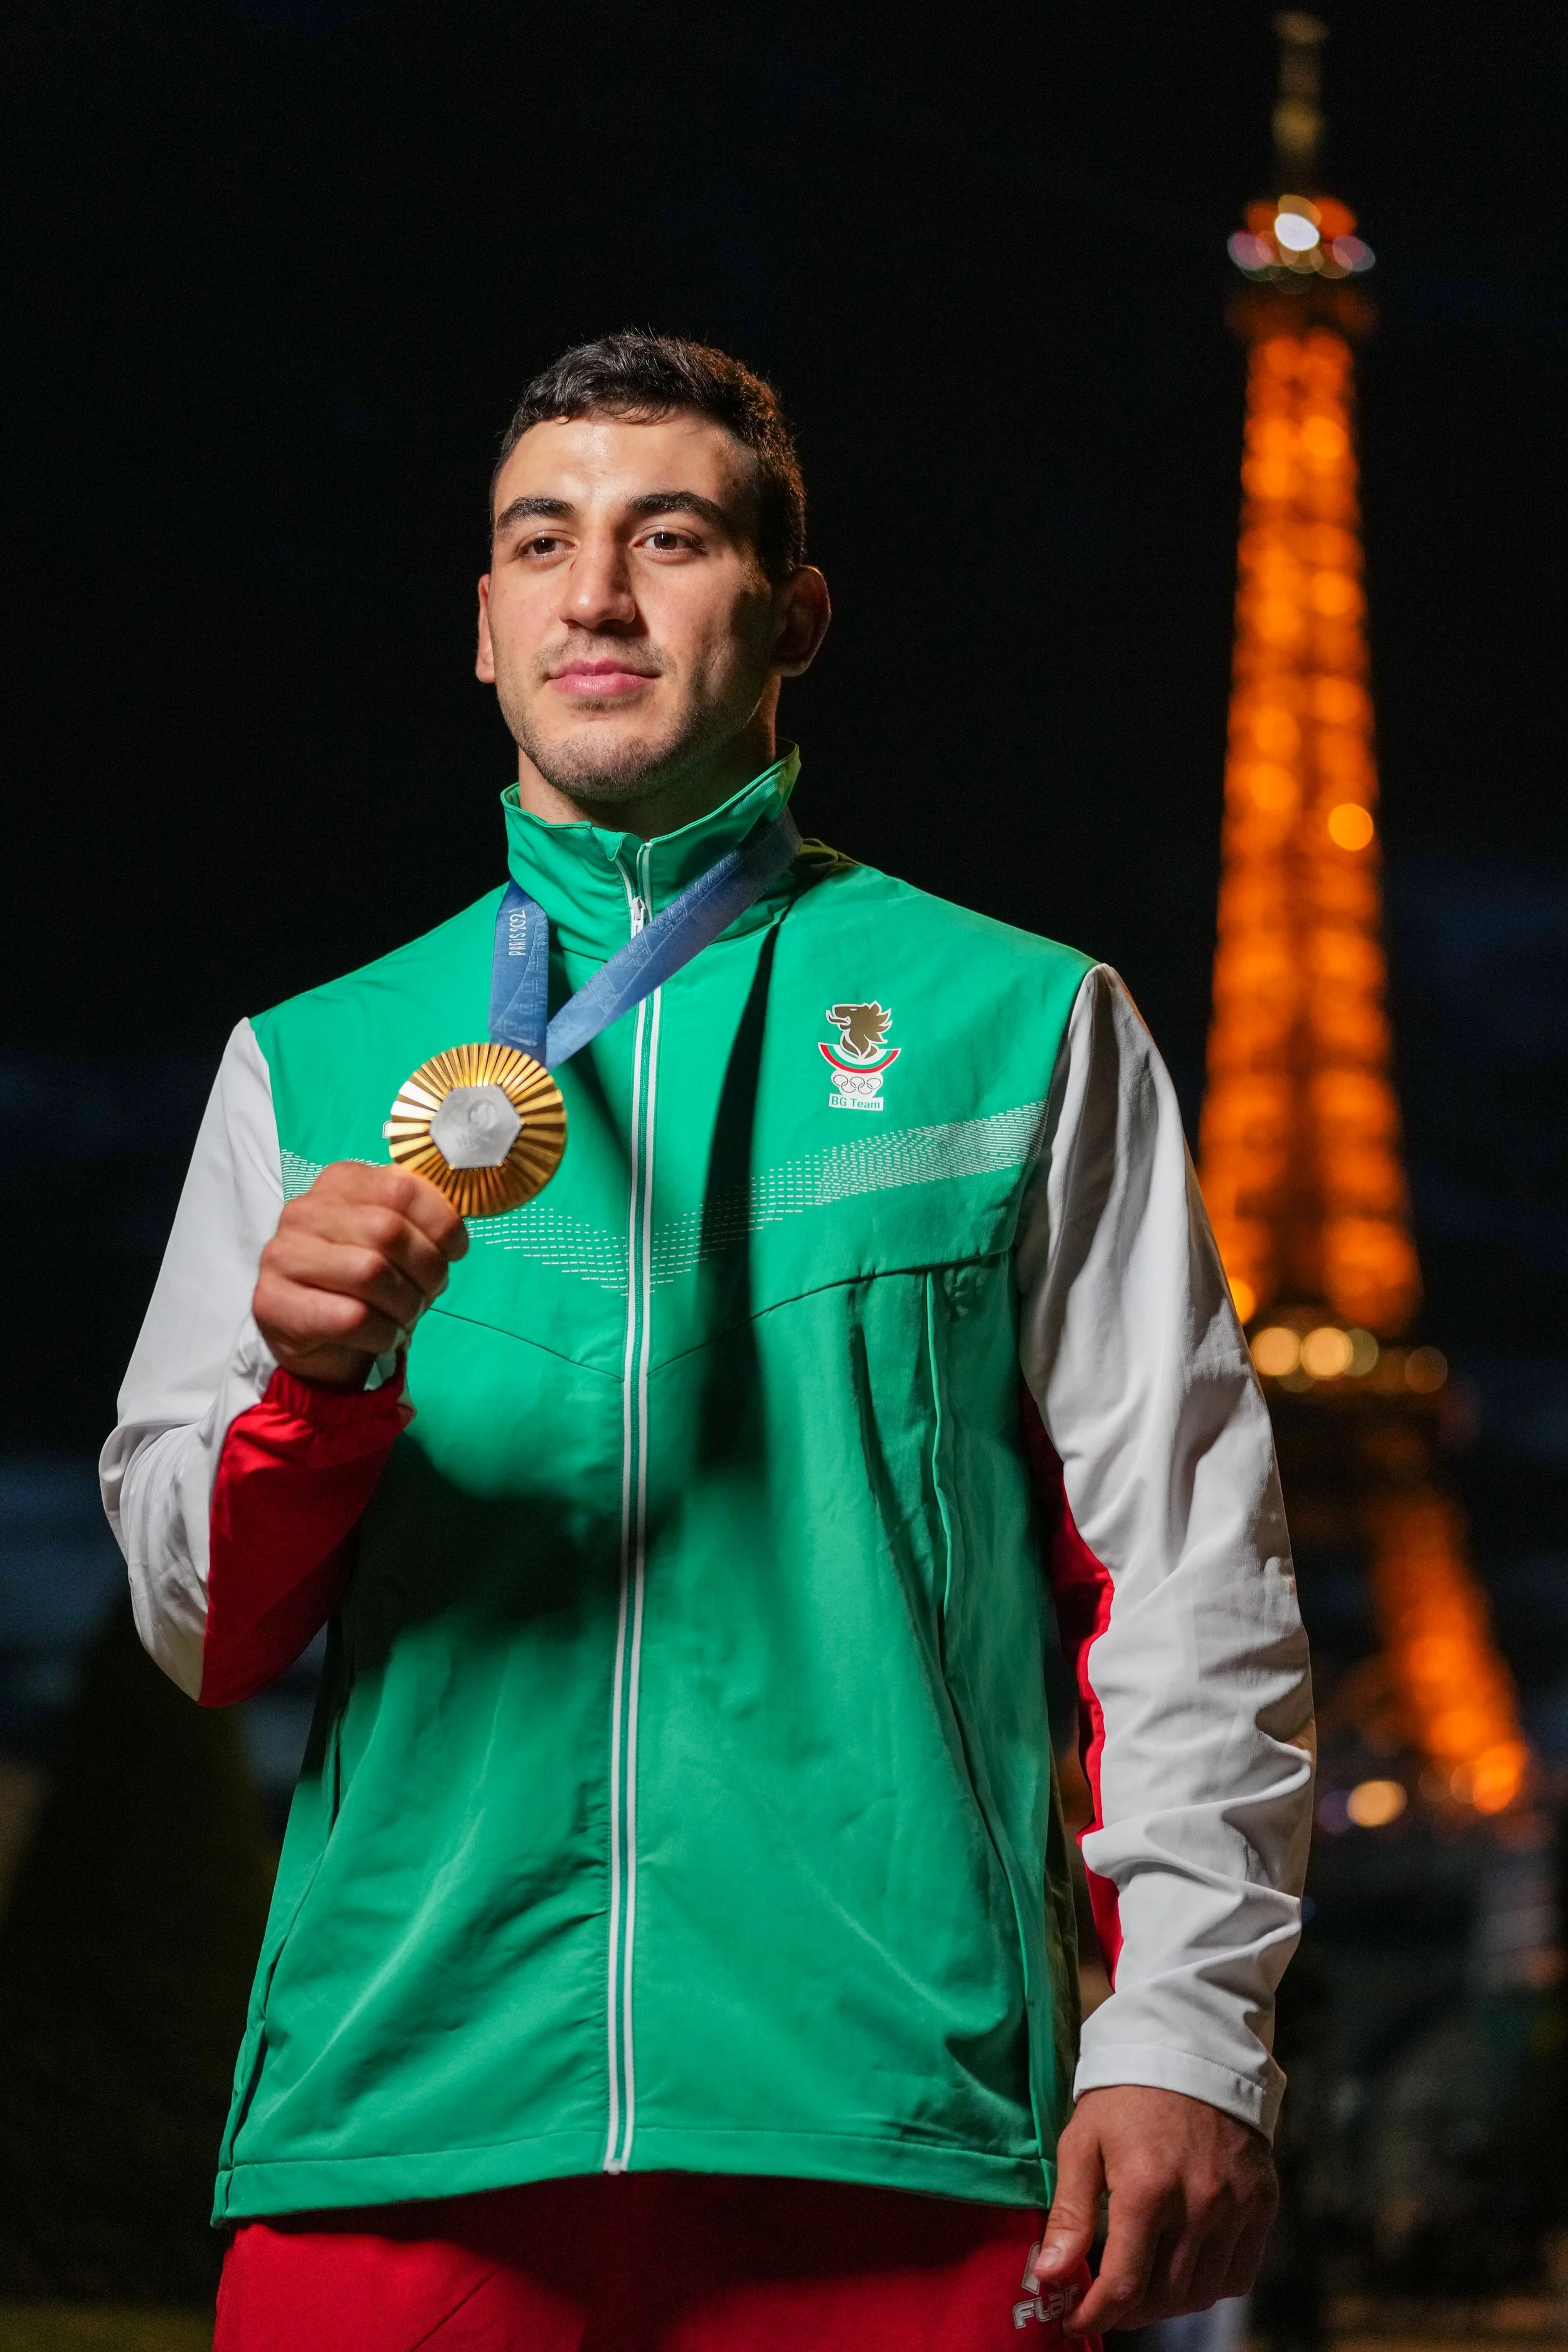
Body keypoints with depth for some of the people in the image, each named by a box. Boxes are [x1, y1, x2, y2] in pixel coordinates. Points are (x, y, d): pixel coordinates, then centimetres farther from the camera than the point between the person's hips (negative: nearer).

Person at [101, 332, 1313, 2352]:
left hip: (888, 2126, -1)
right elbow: (200, 1632, 12)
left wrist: (1188, 2036, -5)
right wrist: (314, 1380, -9)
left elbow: (1188, 1575, 6)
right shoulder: (315, 1064, 16)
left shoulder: (1019, 1024, 11)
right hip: (396, 2121, 2)